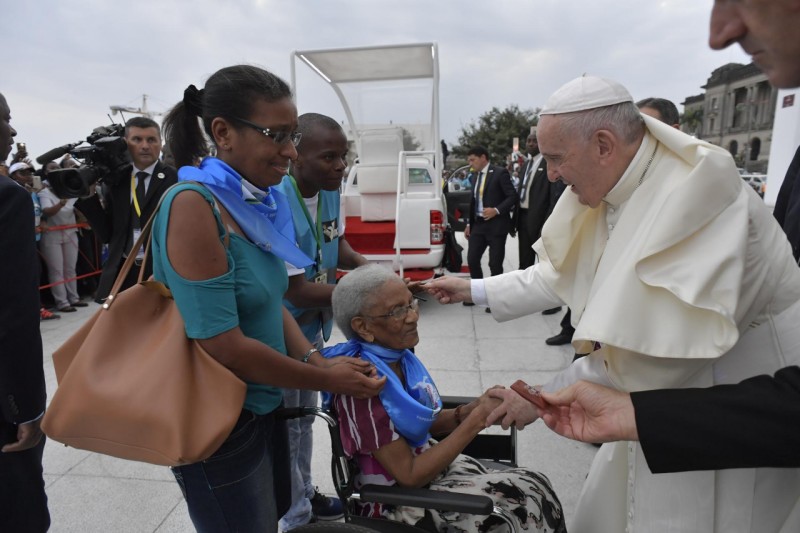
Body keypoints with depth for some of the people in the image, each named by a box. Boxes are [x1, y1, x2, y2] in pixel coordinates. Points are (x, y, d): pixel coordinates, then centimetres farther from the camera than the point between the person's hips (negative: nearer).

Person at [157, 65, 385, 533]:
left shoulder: (257, 204, 1)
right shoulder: (193, 205, -23)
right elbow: (224, 346, -25)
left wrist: (318, 361, -5)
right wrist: (327, 380, -16)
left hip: (264, 407, 7)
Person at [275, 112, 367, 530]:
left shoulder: (329, 189, -6)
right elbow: (297, 292, -28)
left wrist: (365, 266, -10)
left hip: (311, 327, 8)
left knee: (304, 417, 25)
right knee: (284, 429, 12)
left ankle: (306, 494, 47)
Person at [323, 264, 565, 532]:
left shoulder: (400, 356, -5)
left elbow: (426, 422, 5)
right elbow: (409, 476, -24)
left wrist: (471, 409, -14)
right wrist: (476, 420, -25)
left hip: (425, 459, 7)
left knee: (535, 487, -2)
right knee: (527, 500, -11)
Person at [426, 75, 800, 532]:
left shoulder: (690, 195, -30)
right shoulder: (616, 187, -5)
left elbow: (652, 353, -31)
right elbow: (561, 275, 5)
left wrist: (544, 399, -21)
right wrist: (473, 290, 4)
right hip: (674, 395, 7)